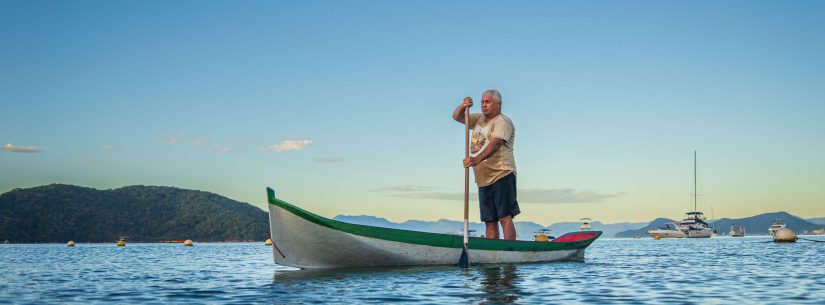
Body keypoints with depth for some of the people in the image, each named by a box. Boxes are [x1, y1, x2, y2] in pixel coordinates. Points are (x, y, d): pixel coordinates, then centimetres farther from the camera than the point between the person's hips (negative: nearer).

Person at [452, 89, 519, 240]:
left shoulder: (502, 121, -7)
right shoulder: (479, 119, 20)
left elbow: (495, 143, -23)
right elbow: (456, 116, 20)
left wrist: (477, 159, -37)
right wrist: (463, 106, -3)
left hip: (501, 176, -8)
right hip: (483, 179, 8)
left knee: (505, 217, -13)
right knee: (490, 221, 7)